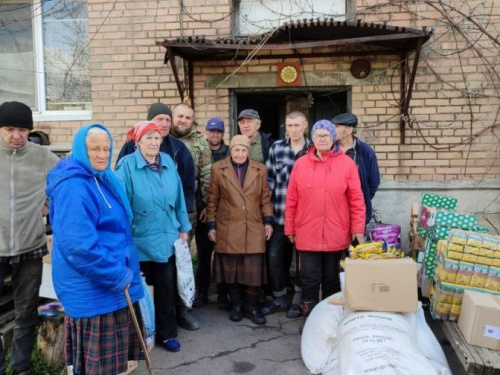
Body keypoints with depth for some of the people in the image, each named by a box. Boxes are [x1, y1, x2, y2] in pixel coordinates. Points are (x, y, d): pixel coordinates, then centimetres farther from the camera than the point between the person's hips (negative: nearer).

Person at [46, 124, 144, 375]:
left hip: (113, 283, 10)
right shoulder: (73, 187, -22)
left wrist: (122, 272, 17)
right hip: (92, 288, -10)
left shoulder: (103, 180, 10)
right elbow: (79, 245, -30)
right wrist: (118, 275, -21)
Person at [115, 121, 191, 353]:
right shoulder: (127, 165, -11)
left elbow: (178, 198, 8)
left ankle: (166, 333, 29)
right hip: (140, 241, -4)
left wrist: (183, 228, 10)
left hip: (167, 239, 4)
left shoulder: (168, 162, 3)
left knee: (167, 287, 13)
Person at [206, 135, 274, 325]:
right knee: (232, 270, 7)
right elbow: (212, 200, 4)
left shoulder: (260, 169, 8)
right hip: (228, 230, -1)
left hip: (254, 229, 1)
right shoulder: (218, 169, 3)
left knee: (253, 271, 3)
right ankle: (236, 305, 22)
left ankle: (251, 307, 18)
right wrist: (211, 225, 2)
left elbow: (265, 198, 10)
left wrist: (268, 221, 2)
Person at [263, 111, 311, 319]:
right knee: (274, 255, 4)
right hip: (280, 213, 2)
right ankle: (279, 298, 22)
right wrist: (268, 208, 1)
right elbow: (270, 179, 8)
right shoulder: (276, 148, 5)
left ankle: (299, 300, 23)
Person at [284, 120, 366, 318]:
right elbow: (291, 200, 4)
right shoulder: (301, 164, 2)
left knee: (332, 280, 13)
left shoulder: (346, 163, 0)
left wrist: (358, 229, -3)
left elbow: (356, 200, -1)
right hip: (307, 234, 0)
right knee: (309, 279, 4)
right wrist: (289, 229, 5)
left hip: (336, 234, 0)